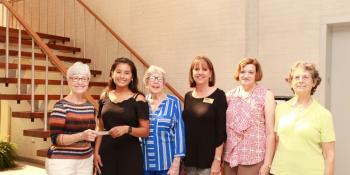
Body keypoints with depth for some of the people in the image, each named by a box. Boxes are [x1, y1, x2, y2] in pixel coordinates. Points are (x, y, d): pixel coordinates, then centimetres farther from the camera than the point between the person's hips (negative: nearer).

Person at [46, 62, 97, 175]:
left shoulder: (90, 106, 6)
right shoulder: (61, 106, -11)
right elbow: (55, 138, -16)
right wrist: (81, 136, -27)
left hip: (86, 160, 5)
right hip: (62, 161, -5)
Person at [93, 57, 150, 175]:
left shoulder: (138, 99, -6)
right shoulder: (105, 97, 5)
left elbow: (145, 131, -8)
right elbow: (101, 128, 11)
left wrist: (127, 129, -23)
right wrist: (96, 152, 5)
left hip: (130, 154, -3)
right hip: (106, 152, 3)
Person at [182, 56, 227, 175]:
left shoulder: (218, 95, -9)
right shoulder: (188, 96, 6)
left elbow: (221, 131, -11)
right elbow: (185, 126, 11)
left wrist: (217, 159, -14)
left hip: (208, 158, -4)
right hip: (189, 156, 5)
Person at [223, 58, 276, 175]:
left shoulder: (266, 95, -2)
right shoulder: (229, 95, 6)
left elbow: (270, 132, -4)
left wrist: (267, 163, -8)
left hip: (253, 159, -3)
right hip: (229, 157, 3)